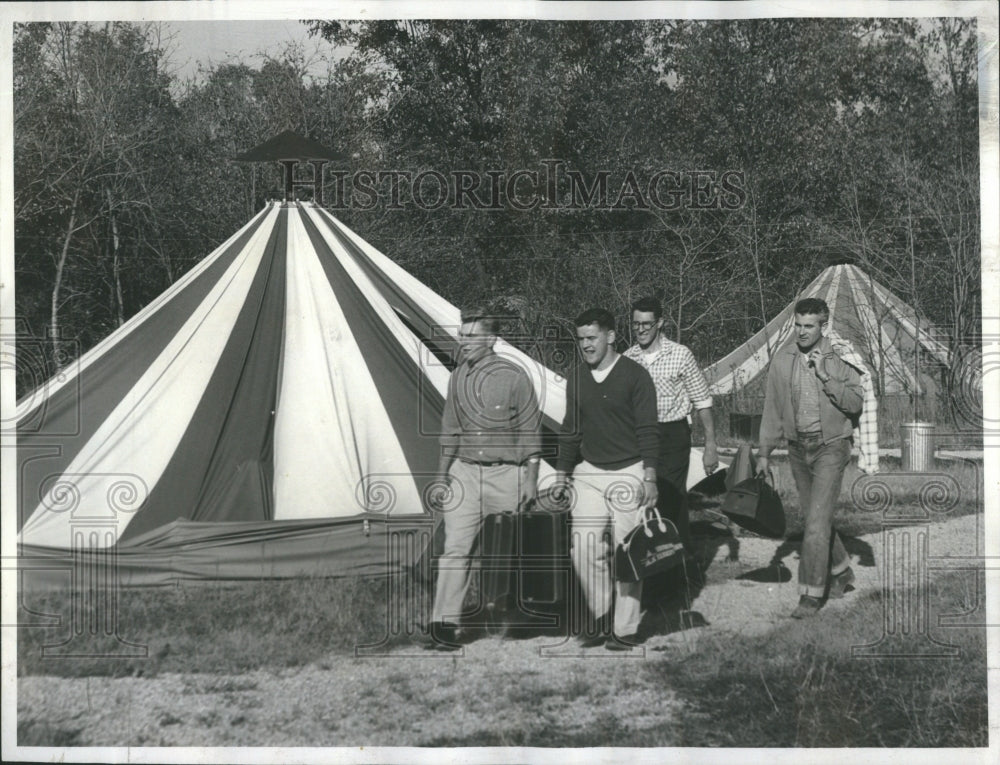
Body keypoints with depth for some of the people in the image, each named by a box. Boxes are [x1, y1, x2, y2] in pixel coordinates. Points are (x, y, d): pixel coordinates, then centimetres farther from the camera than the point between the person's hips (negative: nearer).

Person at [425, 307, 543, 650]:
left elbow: (531, 432, -4)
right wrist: (442, 476, 13)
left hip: (506, 473, -3)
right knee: (455, 548, -7)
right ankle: (444, 623, -9)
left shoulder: (514, 377, -6)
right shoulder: (458, 377, 8)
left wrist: (530, 479, -7)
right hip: (464, 471, 3)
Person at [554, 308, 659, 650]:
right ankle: (599, 618, 16)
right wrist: (562, 474, 13)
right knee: (584, 550, -1)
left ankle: (625, 629, 9)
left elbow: (647, 430, -8)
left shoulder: (634, 376, -8)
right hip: (589, 473, 5)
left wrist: (649, 477, -13)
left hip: (628, 474, -5)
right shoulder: (576, 378, 7)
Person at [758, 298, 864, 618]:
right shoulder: (782, 358, 2)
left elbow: (855, 403, -13)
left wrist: (824, 375, -23)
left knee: (817, 519, -12)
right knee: (813, 517, 14)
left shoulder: (839, 357, -7)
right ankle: (840, 571, 35)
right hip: (798, 447, 5)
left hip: (830, 446, -5)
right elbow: (772, 407, 8)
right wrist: (764, 452, 9)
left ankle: (812, 593, -7)